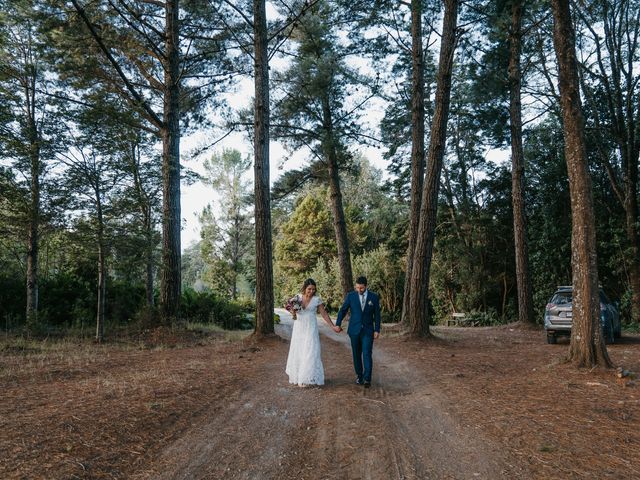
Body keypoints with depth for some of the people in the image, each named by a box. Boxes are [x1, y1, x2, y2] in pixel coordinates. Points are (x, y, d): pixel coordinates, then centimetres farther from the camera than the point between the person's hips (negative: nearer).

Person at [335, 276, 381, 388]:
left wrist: (377, 330, -2)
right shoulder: (350, 296, -3)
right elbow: (343, 310, 1)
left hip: (368, 330, -1)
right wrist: (338, 324, -8)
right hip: (354, 330, 1)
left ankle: (367, 379, -7)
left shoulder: (374, 297, -1)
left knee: (367, 354, -9)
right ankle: (359, 375, 24)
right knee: (357, 354, 9)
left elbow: (377, 314, 2)